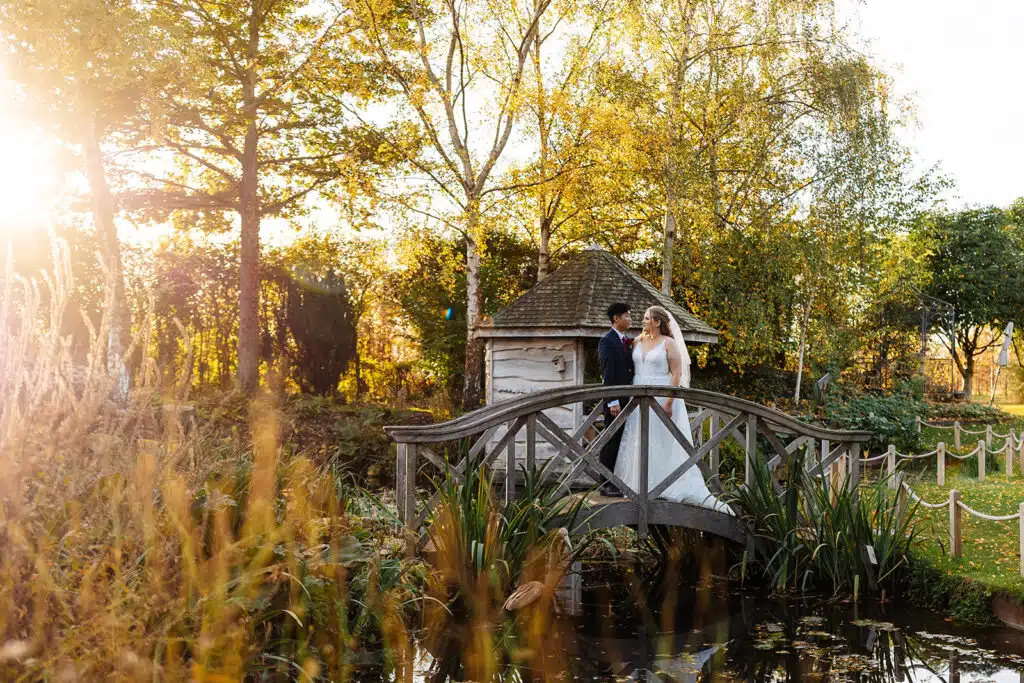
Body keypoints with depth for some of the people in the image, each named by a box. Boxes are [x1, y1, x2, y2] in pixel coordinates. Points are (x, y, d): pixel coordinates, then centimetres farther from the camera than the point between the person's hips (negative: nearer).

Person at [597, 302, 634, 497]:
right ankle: (606, 485, 0)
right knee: (611, 442, -4)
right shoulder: (607, 341, -8)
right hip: (615, 400, -8)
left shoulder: (628, 342, 17)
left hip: (628, 398, 8)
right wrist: (613, 401, -19)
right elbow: (608, 373, -14)